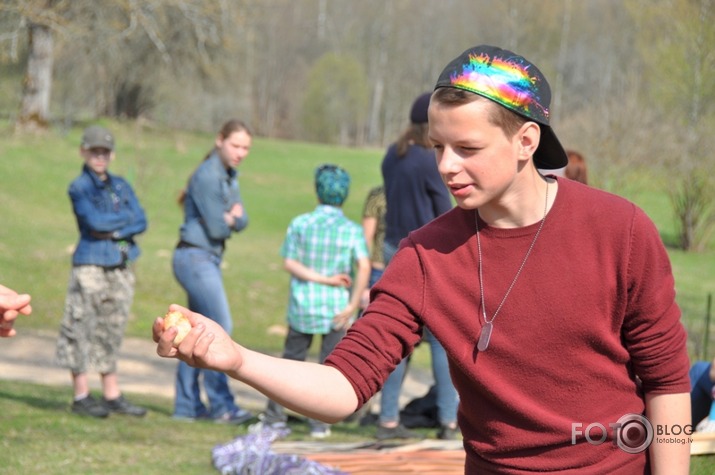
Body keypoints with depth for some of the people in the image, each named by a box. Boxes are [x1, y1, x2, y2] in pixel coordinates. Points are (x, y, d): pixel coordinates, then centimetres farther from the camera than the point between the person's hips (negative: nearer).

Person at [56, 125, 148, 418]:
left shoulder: (120, 185, 13)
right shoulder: (79, 188, -1)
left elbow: (141, 222, 4)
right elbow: (94, 221, -15)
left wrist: (114, 231, -11)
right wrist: (125, 217, -3)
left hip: (121, 266, 5)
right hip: (91, 265, -5)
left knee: (112, 331, 9)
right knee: (82, 328, -4)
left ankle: (112, 395, 13)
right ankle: (81, 397, 1)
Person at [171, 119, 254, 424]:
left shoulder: (229, 176, 14)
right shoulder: (208, 176, -16)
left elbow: (242, 221, 7)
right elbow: (216, 229, -17)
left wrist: (230, 218, -13)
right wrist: (230, 219, 2)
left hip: (208, 261, 10)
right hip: (196, 258, -10)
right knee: (220, 328, -11)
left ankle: (187, 405, 14)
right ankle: (221, 406, -7)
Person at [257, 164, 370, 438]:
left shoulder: (299, 224, 0)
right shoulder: (352, 230, -3)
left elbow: (290, 263, -7)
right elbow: (364, 266, -15)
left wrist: (324, 279, -8)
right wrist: (353, 305, -14)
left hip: (303, 305, 1)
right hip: (336, 308, -1)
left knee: (292, 359, 14)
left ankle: (276, 414, 18)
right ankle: (319, 421, 3)